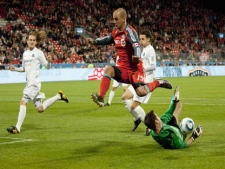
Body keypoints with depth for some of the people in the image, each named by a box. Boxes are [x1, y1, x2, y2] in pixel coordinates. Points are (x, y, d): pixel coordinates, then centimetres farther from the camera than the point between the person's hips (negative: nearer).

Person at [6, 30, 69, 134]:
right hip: (29, 82, 8)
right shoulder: (25, 53, 15)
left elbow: (47, 67, -2)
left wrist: (48, 61, -23)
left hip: (34, 82, -8)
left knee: (23, 102, -17)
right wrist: (15, 69, 8)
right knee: (40, 109, 9)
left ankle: (17, 128, -16)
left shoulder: (38, 52, -4)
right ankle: (58, 96, 27)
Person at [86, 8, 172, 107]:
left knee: (141, 92, -18)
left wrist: (137, 56, -55)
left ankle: (158, 83, 12)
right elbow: (108, 40, 28)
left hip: (134, 69, -6)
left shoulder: (129, 31, -18)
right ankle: (100, 98, -28)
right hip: (123, 69, 6)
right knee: (108, 70, -23)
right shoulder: (115, 32, 4)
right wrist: (94, 41, 21)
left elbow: (136, 45, -35)